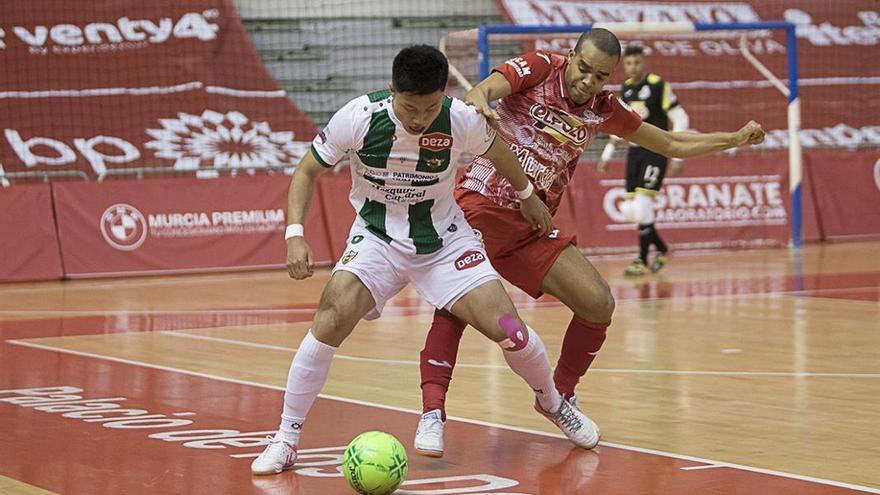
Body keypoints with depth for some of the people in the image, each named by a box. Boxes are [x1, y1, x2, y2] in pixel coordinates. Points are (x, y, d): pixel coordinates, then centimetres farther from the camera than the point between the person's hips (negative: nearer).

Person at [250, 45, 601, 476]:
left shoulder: (461, 120, -19)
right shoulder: (359, 118, -23)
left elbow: (497, 152, 5)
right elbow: (307, 171, -8)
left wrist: (526, 195, 22)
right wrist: (295, 234, -21)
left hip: (444, 238, 1)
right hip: (377, 237, -1)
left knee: (508, 330, -10)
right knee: (331, 320, -26)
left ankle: (552, 403, 23)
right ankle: (286, 438, -12)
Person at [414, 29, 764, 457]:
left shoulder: (603, 110, 7)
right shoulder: (538, 69, -7)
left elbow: (673, 144, 20)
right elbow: (484, 90, -26)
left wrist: (735, 139, 14)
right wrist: (477, 102, -50)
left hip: (531, 223, 5)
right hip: (481, 203, -5)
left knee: (598, 304, -3)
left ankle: (560, 395, 20)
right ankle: (432, 413, -24)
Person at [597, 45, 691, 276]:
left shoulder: (659, 86, -10)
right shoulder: (626, 88, 9)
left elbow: (680, 119, -10)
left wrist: (677, 155, -15)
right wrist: (607, 153, 18)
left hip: (655, 152, -6)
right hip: (634, 152, 7)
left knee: (642, 207, -15)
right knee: (631, 210, 5)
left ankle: (643, 260, -3)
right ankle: (661, 249, 25)